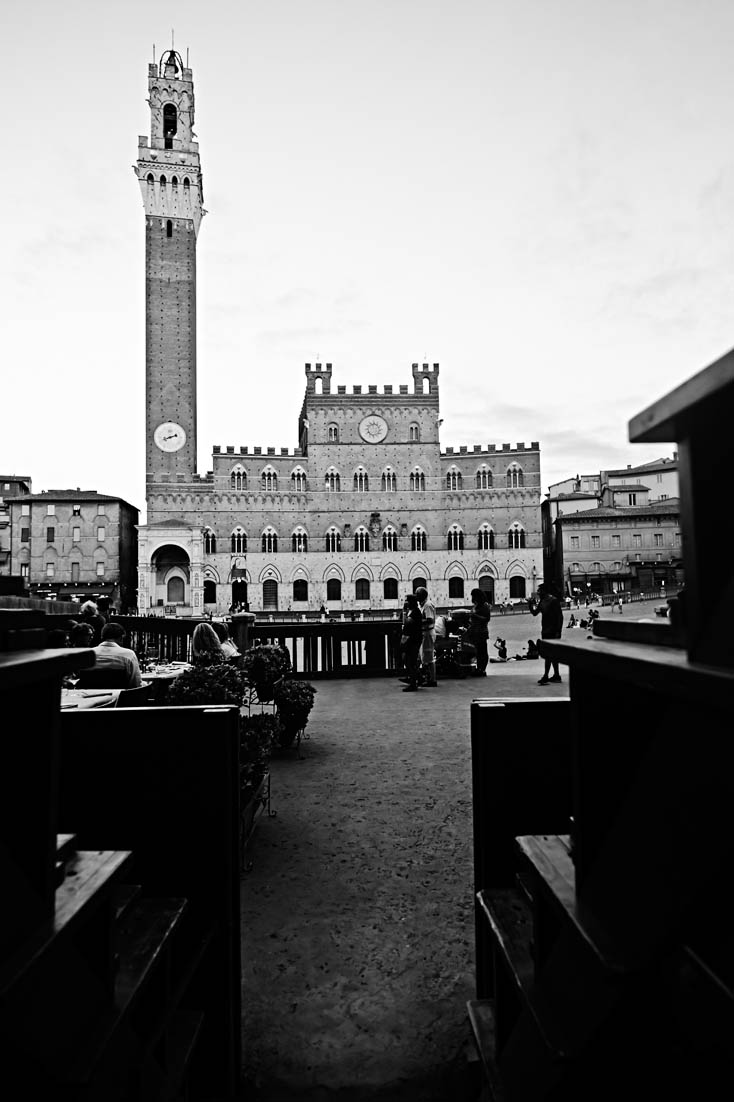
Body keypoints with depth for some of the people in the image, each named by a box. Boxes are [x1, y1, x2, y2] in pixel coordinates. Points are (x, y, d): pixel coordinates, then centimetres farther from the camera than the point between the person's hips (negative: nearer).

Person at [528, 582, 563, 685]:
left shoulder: (554, 601, -12)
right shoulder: (542, 601, 12)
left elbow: (560, 617, -14)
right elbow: (535, 613, 15)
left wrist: (558, 631, -18)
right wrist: (530, 605, -2)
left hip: (552, 631, -9)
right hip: (545, 631, 9)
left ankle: (545, 676, -12)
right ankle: (556, 675, 21)